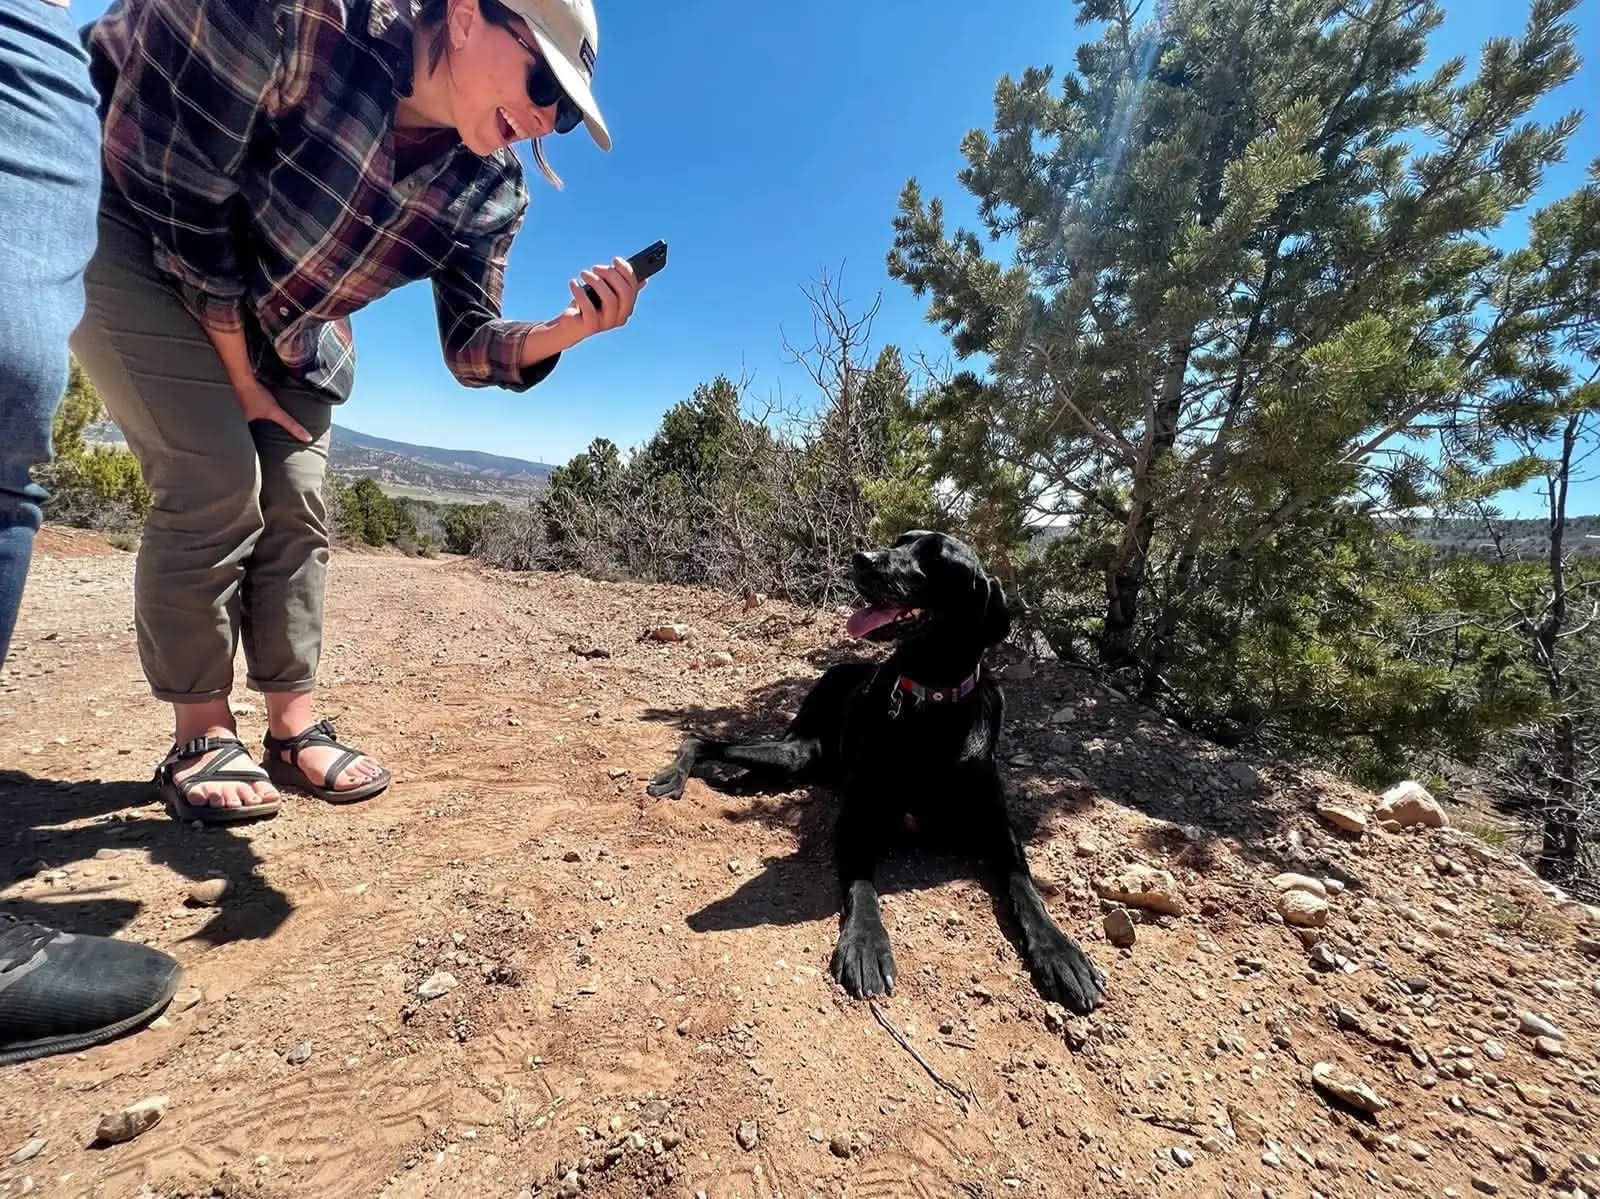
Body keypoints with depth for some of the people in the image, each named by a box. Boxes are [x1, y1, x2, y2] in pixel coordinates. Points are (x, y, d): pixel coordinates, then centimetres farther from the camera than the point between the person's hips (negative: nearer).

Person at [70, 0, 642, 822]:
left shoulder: (491, 191, -14)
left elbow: (468, 345, -14)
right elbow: (186, 199, -26)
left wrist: (560, 332, -34)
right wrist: (238, 378, -19)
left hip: (280, 314, 5)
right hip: (133, 227, -4)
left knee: (295, 505, -3)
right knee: (214, 481, -18)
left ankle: (293, 726, 10)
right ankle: (201, 737, -1)